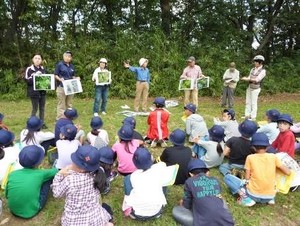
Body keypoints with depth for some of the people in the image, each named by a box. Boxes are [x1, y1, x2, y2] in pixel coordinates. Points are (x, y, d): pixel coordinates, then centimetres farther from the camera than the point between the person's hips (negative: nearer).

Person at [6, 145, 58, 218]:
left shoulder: (12, 174, -10)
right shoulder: (40, 174, -17)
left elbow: (7, 195, 4)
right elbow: (55, 171, 4)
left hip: (13, 211, 4)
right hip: (31, 211, -4)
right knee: (48, 177, 4)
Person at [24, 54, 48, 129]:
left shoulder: (43, 69, 11)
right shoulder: (29, 69, -5)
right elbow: (27, 80, -10)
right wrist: (35, 77, -22)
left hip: (42, 91, 5)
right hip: (34, 92, -5)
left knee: (42, 108, 10)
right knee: (35, 108, 0)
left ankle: (42, 123, 19)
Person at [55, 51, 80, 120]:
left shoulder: (72, 66, 13)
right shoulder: (59, 64, -3)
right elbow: (55, 75, -5)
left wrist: (76, 78, -2)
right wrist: (60, 79, -24)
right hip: (61, 87, -6)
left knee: (69, 105, 13)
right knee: (61, 105, -4)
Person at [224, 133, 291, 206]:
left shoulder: (250, 157, -6)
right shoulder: (273, 157, 0)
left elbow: (247, 178, -4)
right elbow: (288, 172, 4)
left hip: (253, 195, -4)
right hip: (270, 196, 4)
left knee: (227, 177, 8)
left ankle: (244, 196, -8)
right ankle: (270, 198, 12)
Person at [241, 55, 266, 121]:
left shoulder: (263, 71, -8)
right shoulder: (253, 69, 11)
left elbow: (257, 79, -18)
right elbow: (249, 77, 9)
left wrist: (247, 79, -19)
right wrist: (245, 78, -13)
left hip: (256, 88, -6)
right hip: (249, 87, 7)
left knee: (253, 103, -5)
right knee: (248, 102, 8)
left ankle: (253, 117, 0)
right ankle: (247, 115, 15)